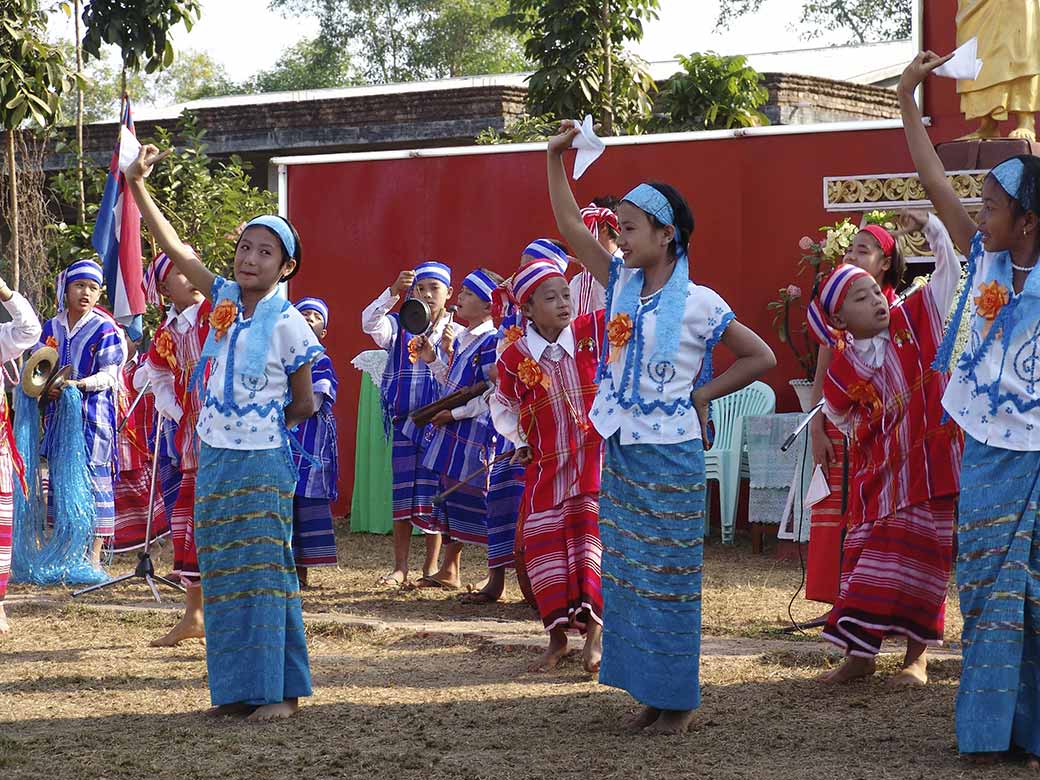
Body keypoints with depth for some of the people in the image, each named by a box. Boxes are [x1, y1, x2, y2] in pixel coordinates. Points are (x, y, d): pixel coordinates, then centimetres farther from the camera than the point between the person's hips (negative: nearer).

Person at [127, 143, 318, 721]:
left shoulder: (288, 325, -10)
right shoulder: (224, 299, 3)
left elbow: (304, 404, -1)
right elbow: (176, 248, -1)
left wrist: (262, 427, 4)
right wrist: (137, 186, -7)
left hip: (261, 466, -5)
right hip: (214, 460, 5)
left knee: (263, 575, -4)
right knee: (221, 576, 8)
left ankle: (281, 690, 3)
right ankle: (237, 689, 15)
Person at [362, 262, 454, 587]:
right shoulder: (399, 327, 5)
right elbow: (369, 322, -14)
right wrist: (394, 291, -28)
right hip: (404, 422, 1)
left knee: (434, 496, 1)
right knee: (402, 495, 4)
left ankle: (432, 566, 10)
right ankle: (400, 568, 8)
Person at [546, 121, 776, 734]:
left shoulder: (699, 304, -10)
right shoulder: (622, 285, 5)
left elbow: (761, 358, -3)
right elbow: (571, 225, 2)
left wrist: (702, 394, -6)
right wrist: (556, 157, -5)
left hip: (670, 456, -6)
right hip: (621, 452, 6)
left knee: (668, 579, -1)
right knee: (626, 575, 9)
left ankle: (679, 699, 8)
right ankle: (650, 691, 18)